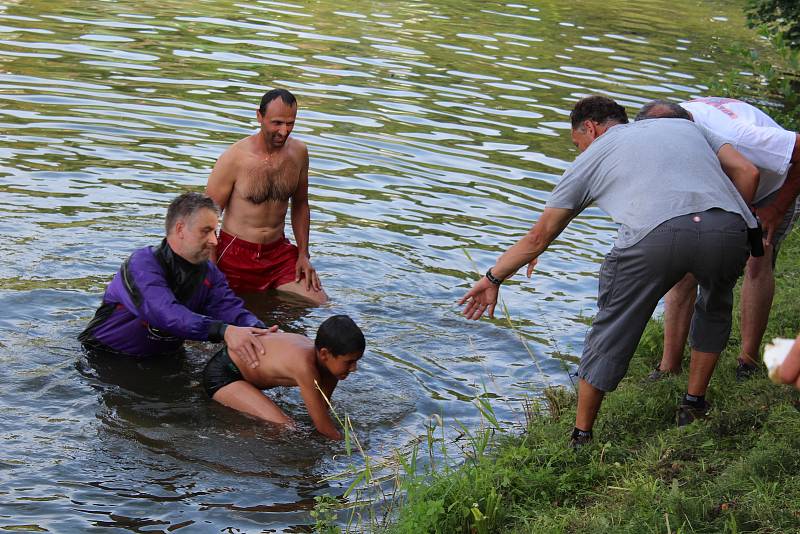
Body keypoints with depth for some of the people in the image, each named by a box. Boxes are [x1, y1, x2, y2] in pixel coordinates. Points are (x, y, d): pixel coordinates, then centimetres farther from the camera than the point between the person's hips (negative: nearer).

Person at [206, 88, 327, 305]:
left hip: (279, 252, 4)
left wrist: (303, 254, 7)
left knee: (320, 304, -6)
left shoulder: (298, 152, 0)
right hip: (236, 255, -4)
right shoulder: (234, 158, -15)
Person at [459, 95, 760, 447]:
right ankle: (694, 407, 38)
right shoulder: (684, 126, 37)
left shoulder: (592, 157, 29)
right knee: (715, 307, 34)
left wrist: (493, 279, 44)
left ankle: (581, 437, 25)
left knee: (613, 329, 16)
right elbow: (747, 172, 24)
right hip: (729, 228, 3)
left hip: (655, 233, -3)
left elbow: (539, 236, 33)